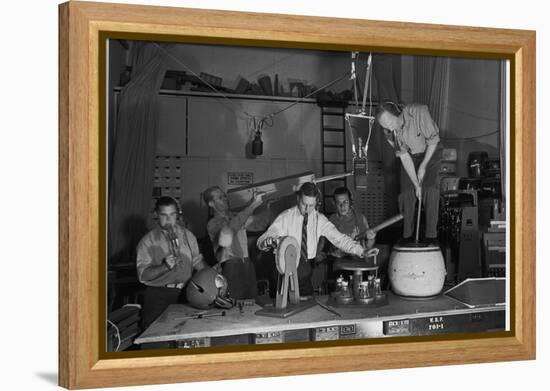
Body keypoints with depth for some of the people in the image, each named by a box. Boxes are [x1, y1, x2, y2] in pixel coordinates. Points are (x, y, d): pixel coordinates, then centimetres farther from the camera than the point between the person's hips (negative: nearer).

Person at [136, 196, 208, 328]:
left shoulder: (187, 236, 13)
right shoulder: (147, 241, 0)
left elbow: (197, 261, 19)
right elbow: (143, 275, -8)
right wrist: (165, 267, -22)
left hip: (185, 292, 3)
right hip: (158, 296, -2)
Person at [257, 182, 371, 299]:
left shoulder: (320, 219, 1)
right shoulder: (286, 217, -6)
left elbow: (338, 238, -6)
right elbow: (261, 241, -12)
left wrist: (362, 251, -20)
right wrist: (271, 241, -36)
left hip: (309, 266, 2)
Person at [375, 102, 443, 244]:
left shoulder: (418, 112, -35)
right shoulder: (389, 131, -22)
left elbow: (433, 141, -22)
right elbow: (404, 157, -17)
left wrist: (423, 166, -19)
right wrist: (416, 184, -19)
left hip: (430, 152, -3)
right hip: (409, 155, 3)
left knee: (430, 188, -18)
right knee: (407, 193, -5)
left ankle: (431, 235, -12)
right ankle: (407, 236, 7)